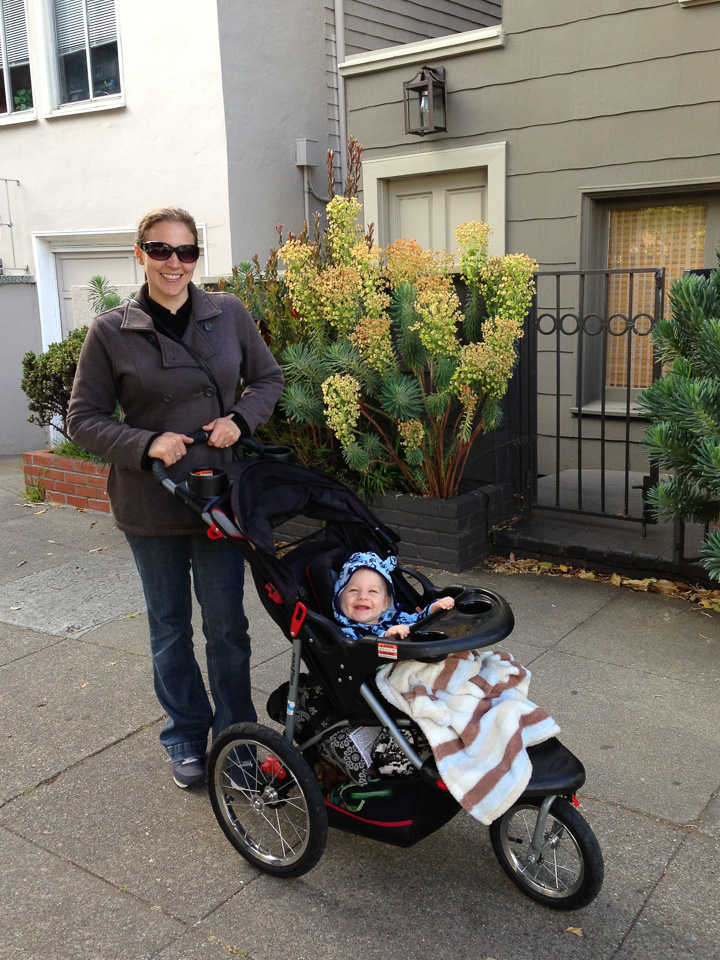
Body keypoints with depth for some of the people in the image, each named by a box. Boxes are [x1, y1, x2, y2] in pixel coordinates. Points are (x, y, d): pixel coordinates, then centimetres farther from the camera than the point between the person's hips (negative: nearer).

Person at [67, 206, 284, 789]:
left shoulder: (229, 314, -1)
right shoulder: (112, 331, -6)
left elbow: (269, 379, 10)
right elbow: (84, 417, -3)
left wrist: (240, 419, -9)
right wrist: (146, 444, -18)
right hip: (150, 504, 0)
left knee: (227, 624, 9)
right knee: (170, 628, 14)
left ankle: (237, 734, 28)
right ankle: (186, 736, 33)